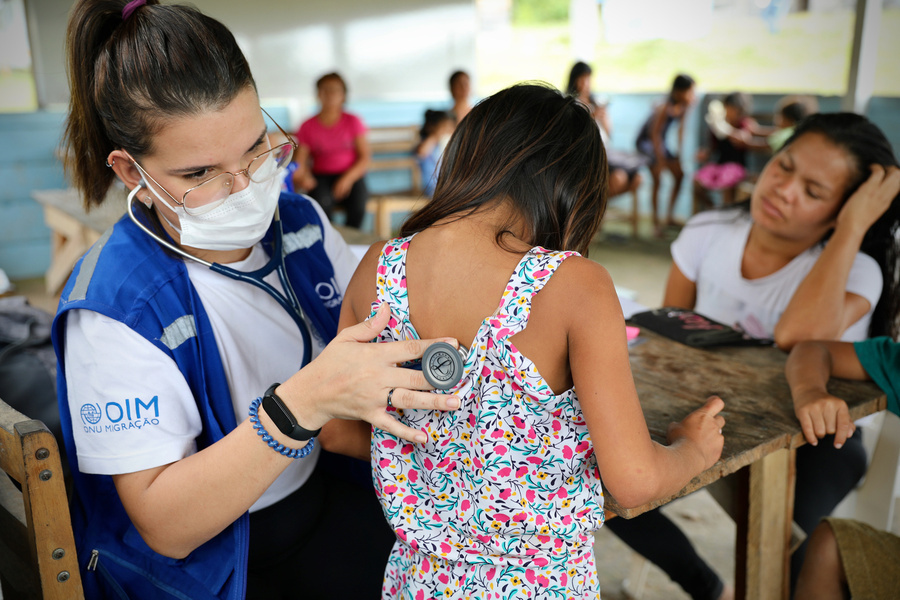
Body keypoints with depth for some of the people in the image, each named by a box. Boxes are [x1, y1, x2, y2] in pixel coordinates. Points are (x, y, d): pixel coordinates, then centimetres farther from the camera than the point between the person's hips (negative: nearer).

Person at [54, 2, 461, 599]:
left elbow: (373, 335, 7)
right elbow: (164, 525, -25)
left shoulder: (300, 221, -7)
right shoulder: (114, 307, -24)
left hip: (327, 499, 4)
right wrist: (304, 403, -38)